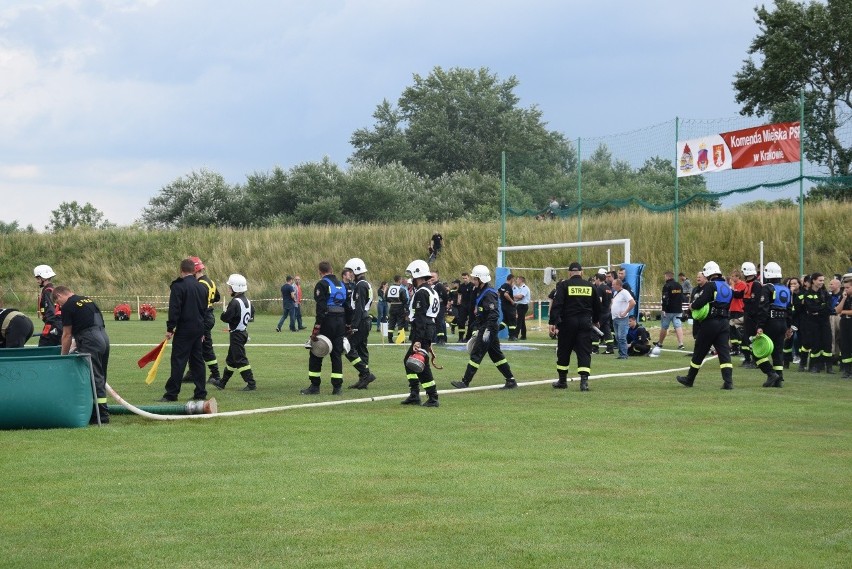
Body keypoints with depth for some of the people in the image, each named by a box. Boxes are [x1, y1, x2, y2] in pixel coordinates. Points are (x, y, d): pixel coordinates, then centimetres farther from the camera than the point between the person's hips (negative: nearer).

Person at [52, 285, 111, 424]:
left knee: (94, 379, -5)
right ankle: (103, 412, 17)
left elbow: (67, 335, -1)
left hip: (90, 342, -8)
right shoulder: (88, 300, 22)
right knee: (100, 378, 14)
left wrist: (63, 356, 9)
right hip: (104, 338, 8)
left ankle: (101, 416, -6)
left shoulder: (67, 307, -1)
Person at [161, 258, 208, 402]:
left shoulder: (178, 286, -10)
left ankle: (171, 394, -7)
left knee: (178, 361, -6)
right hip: (199, 328, 7)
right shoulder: (202, 287, 13)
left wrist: (170, 328, -10)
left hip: (184, 329, -7)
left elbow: (174, 309, -15)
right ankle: (200, 392, 12)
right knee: (197, 360, 12)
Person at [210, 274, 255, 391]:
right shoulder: (247, 301, 6)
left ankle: (251, 383, -7)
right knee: (231, 359, 18)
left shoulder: (235, 302, -22)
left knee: (240, 359, -6)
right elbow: (250, 317, 14)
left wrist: (224, 314, -2)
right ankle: (222, 382, 28)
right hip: (244, 332, 9)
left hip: (236, 334, -9)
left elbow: (225, 318, -24)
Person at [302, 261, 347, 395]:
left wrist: (317, 328, -18)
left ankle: (315, 386, 4)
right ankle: (337, 387, 6)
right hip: (340, 322, 6)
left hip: (327, 321, -6)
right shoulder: (341, 285, 15)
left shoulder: (322, 284, -7)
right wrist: (345, 327, 19)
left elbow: (321, 307, -17)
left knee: (316, 355, 4)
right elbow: (346, 307, 16)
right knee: (337, 355, 9)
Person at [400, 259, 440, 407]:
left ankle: (433, 398, -4)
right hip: (430, 330, 11)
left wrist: (418, 340, -25)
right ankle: (414, 395, 17)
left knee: (422, 366, -6)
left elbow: (420, 318, -22)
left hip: (422, 332, -11)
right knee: (408, 361, 18)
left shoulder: (421, 293, -15)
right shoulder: (431, 291, 17)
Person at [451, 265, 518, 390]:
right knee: (496, 355, 12)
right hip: (484, 329, 10)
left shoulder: (488, 294, -17)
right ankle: (511, 380, 15)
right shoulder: (481, 293, 15)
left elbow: (493, 314, -24)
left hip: (488, 329, -10)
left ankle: (465, 382, -3)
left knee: (476, 355, -6)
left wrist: (487, 331, -27)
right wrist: (479, 330, 25)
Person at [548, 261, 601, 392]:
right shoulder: (590, 286, 7)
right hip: (585, 323, 2)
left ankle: (562, 380, 20)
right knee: (584, 352, 1)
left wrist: (552, 322, -15)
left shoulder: (563, 285, -4)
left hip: (568, 322, -2)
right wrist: (595, 320, 34)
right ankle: (584, 381, -14)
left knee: (563, 352, 12)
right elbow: (597, 305, 17)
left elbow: (557, 304, -14)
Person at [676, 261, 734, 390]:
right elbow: (728, 305, 16)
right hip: (725, 323, 6)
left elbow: (700, 302, -22)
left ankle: (689, 379, 20)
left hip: (710, 322, -6)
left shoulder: (710, 286, -11)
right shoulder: (728, 287, 14)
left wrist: (692, 306, -1)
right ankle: (728, 381, -12)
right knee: (724, 352, 1)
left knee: (699, 352, 7)